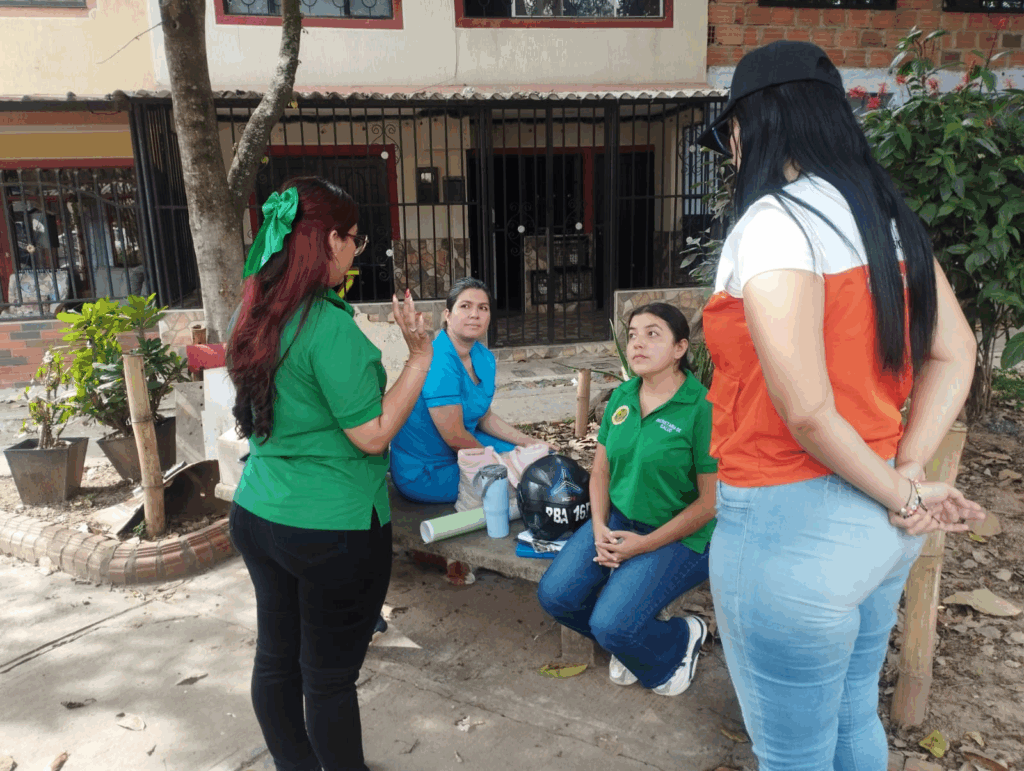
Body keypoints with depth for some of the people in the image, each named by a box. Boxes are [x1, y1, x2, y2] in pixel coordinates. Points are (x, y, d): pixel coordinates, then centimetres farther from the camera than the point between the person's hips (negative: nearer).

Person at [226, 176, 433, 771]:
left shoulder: (259, 316, 3)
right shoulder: (329, 325, -22)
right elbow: (372, 434, -19)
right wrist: (421, 354, -13)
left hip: (257, 516, 8)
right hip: (331, 529, -8)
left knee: (277, 657, 20)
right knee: (330, 675, 9)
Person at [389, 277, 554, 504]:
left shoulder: (484, 359, 1)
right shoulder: (438, 364, -28)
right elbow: (455, 437, -26)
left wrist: (527, 441, 4)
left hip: (461, 449, 9)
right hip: (423, 473, -9)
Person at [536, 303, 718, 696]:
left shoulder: (702, 408, -17)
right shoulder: (621, 397, 3)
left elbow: (710, 501, -15)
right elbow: (601, 470, 10)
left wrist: (645, 544, -16)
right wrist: (599, 528, -6)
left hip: (678, 535, -6)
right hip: (617, 519, 7)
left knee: (611, 625, -21)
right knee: (554, 595, -8)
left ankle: (683, 639, 12)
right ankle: (638, 627, 17)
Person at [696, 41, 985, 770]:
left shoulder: (774, 221, -18)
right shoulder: (886, 214, 7)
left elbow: (806, 409, -24)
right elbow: (955, 354, 10)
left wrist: (899, 494, -9)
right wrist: (907, 473, 0)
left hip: (793, 527, -8)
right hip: (875, 523, 9)